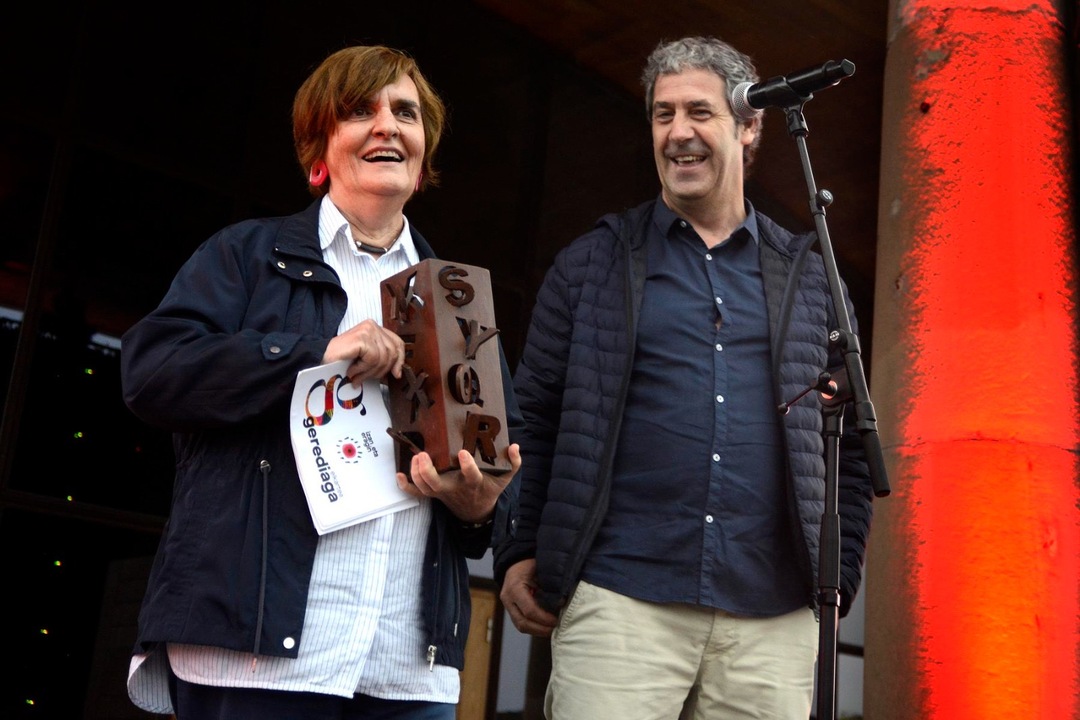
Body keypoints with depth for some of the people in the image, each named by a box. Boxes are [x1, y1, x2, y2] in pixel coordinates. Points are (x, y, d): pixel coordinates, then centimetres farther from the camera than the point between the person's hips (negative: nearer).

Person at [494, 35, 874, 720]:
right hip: (619, 600, -1)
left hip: (775, 619, 2)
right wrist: (519, 557, -1)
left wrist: (836, 578, 7)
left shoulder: (809, 276, 13)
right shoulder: (592, 264, 9)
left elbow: (849, 444, 15)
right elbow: (532, 420, 7)